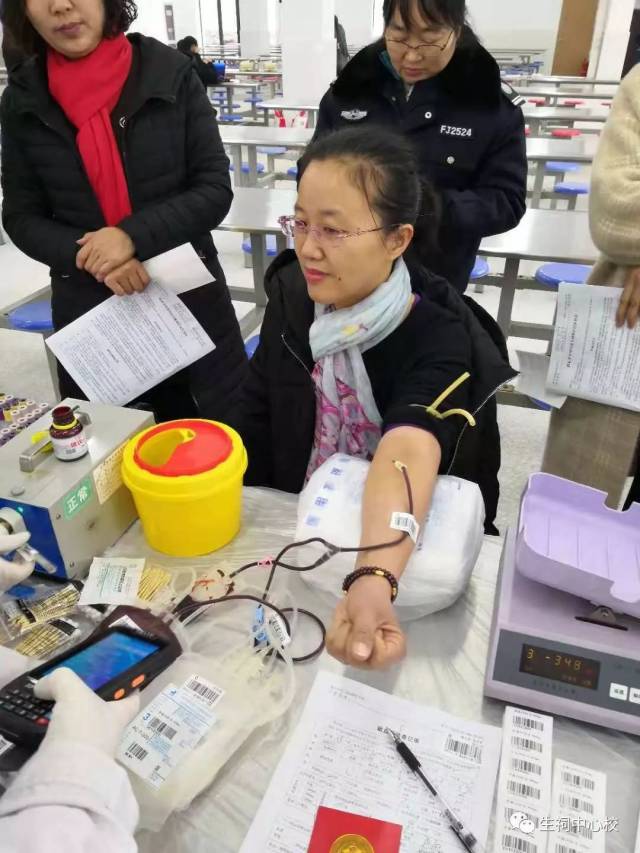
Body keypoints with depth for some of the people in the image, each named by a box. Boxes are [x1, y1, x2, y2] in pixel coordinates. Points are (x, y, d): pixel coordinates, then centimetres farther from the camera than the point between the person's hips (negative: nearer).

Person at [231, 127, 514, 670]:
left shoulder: (439, 338, -23)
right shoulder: (291, 293, -9)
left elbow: (407, 457, -41)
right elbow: (254, 418, 0)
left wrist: (374, 582, -57)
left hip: (385, 545, -3)